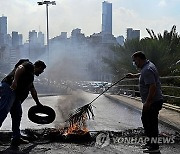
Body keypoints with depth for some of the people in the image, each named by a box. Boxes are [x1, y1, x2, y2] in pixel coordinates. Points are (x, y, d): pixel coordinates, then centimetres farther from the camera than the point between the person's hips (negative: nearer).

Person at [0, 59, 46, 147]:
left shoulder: (30, 75, 34)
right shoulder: (29, 65, 7)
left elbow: (33, 91, 45)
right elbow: (20, 68, -15)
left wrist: (38, 103, 55)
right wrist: (15, 80, -31)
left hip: (15, 94, 10)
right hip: (9, 88, -10)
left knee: (17, 115, 9)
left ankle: (16, 138, 12)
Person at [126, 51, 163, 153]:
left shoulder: (147, 70, -22)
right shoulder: (148, 65, 11)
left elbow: (153, 87, -29)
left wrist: (148, 102, -26)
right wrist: (134, 76, 38)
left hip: (153, 102, -11)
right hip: (152, 101, 11)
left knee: (152, 123, -4)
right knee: (145, 119, 21)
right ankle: (151, 141, 31)